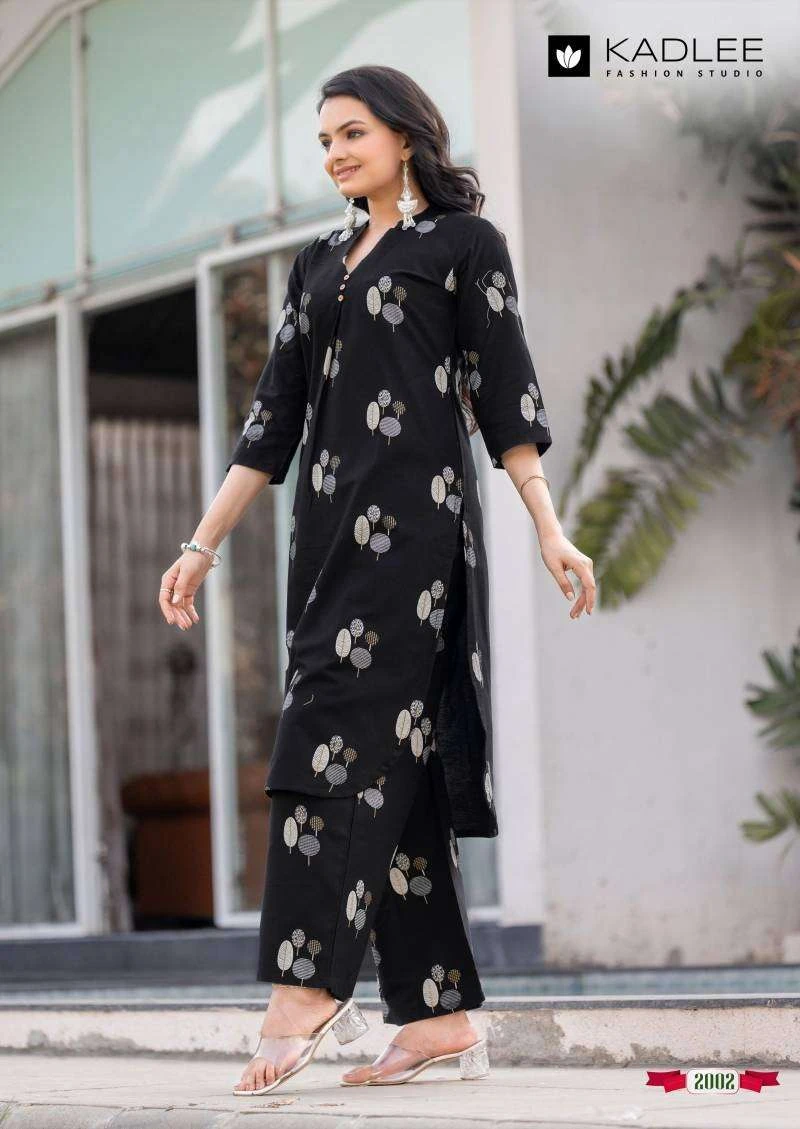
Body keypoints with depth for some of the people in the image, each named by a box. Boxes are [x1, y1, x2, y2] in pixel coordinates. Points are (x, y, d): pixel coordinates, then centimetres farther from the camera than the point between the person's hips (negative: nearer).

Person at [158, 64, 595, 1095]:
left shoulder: (463, 244, 5)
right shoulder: (320, 264, 21)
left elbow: (503, 394, -1)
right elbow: (274, 415, 19)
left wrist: (549, 530, -10)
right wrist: (203, 545, 14)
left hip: (414, 515, -6)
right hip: (331, 526, 6)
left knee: (336, 733, -18)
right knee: (391, 763, 2)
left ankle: (309, 984, -23)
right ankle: (441, 1013, 2)